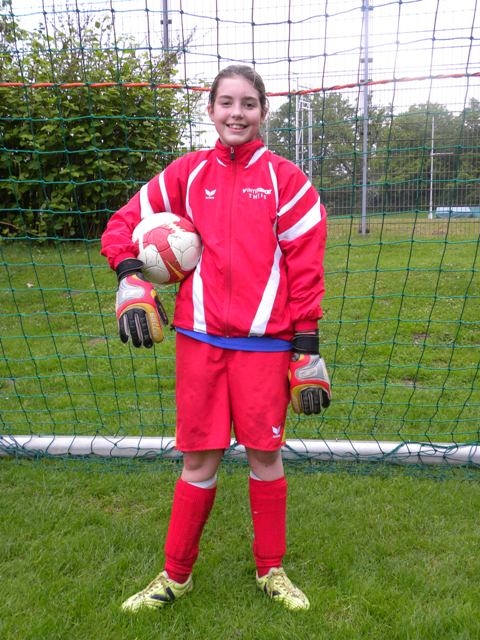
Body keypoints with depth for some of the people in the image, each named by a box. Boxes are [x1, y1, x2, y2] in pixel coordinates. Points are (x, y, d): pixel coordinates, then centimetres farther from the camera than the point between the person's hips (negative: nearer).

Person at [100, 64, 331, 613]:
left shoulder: (285, 179, 2)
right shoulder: (187, 173, 8)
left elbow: (306, 265, -2)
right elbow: (123, 223, 12)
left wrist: (307, 348, -5)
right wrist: (130, 279, -7)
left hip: (264, 343, -1)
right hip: (198, 339, 2)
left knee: (264, 455, 7)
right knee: (198, 460, 8)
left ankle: (271, 571, 30)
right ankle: (175, 576, 29)